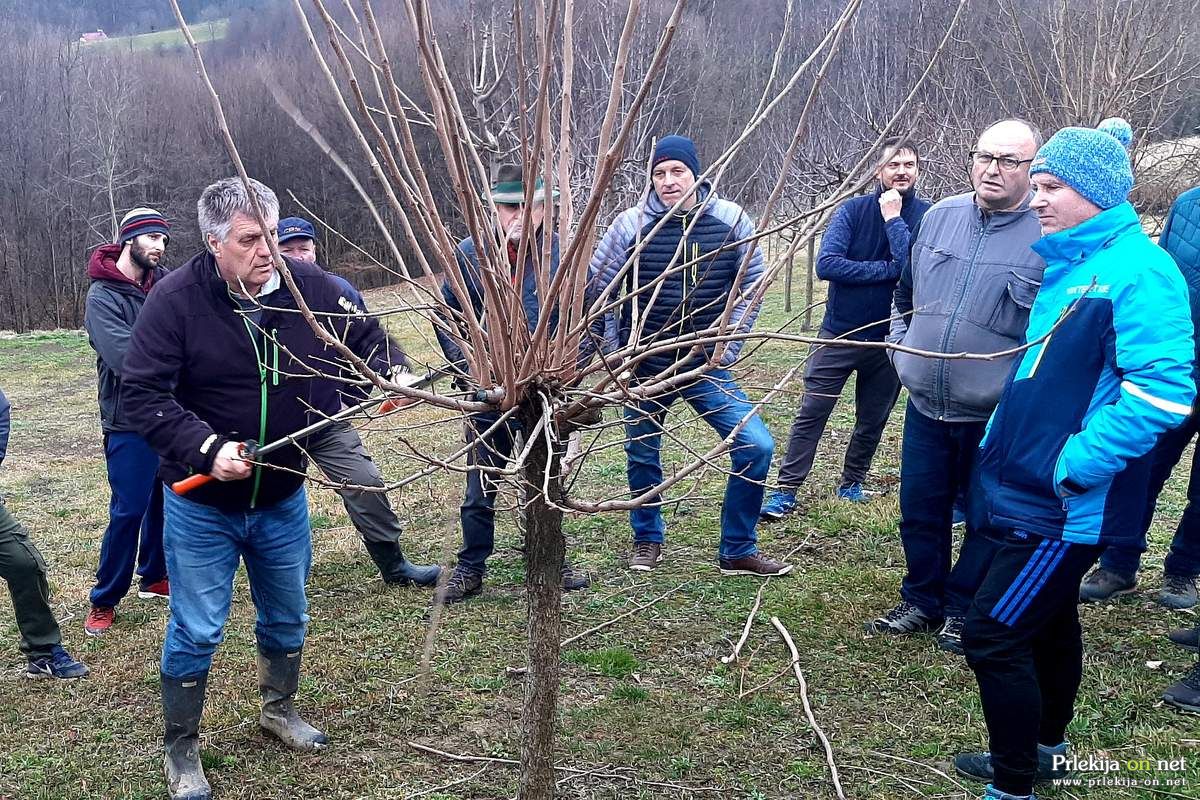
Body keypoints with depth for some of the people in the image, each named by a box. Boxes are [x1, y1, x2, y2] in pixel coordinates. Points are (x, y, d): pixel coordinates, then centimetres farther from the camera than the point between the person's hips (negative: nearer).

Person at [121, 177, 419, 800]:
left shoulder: (309, 286, -10)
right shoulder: (175, 299, -19)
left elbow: (367, 335, 6)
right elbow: (143, 393, -19)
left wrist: (385, 375, -15)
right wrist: (205, 448, -32)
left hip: (283, 500, 4)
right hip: (202, 506, -3)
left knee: (287, 619, 21)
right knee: (196, 631, 7)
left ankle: (279, 709, 47)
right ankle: (181, 750, 28)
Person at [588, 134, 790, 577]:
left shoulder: (731, 219, -5)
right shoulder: (632, 223, -9)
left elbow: (750, 285, 4)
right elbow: (596, 286, 0)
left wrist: (727, 345, -2)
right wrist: (615, 350, -1)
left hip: (707, 365, 1)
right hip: (644, 367, 0)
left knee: (756, 446, -8)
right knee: (642, 455, 13)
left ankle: (738, 550, 9)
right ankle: (648, 539, 39)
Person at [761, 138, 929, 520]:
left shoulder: (927, 215, -5)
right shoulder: (854, 209, -6)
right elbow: (826, 264, -18)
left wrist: (893, 217, -19)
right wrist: (887, 269, -19)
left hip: (889, 340, 1)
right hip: (839, 334, -1)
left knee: (872, 422, 14)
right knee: (810, 416, -2)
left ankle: (852, 484, 33)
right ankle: (786, 491, 5)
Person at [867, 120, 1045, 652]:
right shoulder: (939, 217, 3)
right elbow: (906, 293, 18)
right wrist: (900, 347, 11)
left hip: (996, 416, -4)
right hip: (925, 406, 5)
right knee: (920, 509, 15)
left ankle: (963, 611, 30)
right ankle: (921, 601, 34)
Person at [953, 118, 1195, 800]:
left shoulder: (1136, 270, -18)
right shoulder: (1070, 265, 10)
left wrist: (1075, 467, -24)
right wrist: (1004, 442, 18)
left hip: (1069, 506, -9)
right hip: (1036, 488, 9)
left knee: (993, 634, -7)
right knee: (1049, 624, 22)